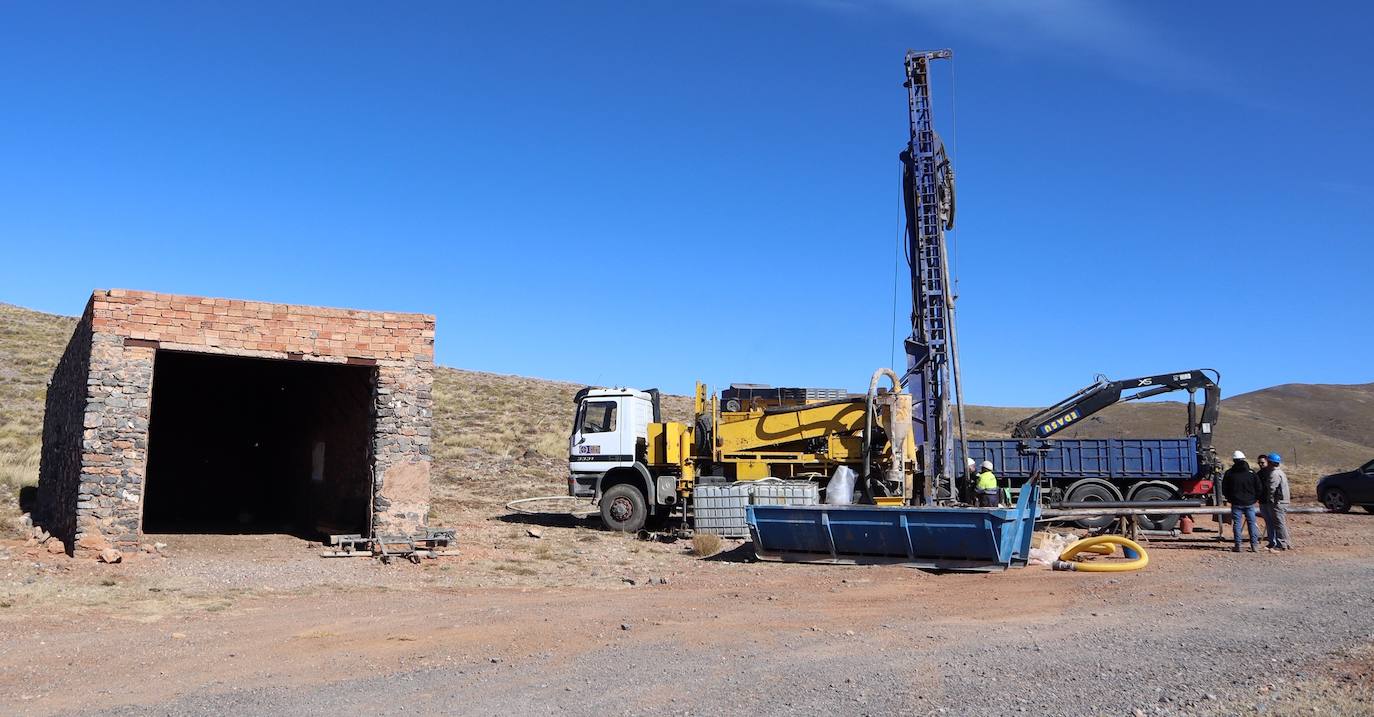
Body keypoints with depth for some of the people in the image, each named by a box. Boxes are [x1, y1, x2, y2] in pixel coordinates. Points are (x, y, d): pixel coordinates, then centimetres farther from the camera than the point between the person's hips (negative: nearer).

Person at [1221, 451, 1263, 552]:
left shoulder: (1229, 473, -2)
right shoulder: (1251, 473, 0)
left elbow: (1224, 489, 2)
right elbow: (1259, 488, 2)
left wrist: (1230, 499, 16)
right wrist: (1255, 499, 13)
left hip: (1236, 503, -1)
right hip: (1249, 503, 1)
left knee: (1237, 524, 3)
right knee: (1252, 523, 7)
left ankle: (1237, 546, 1)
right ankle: (1254, 545, 3)